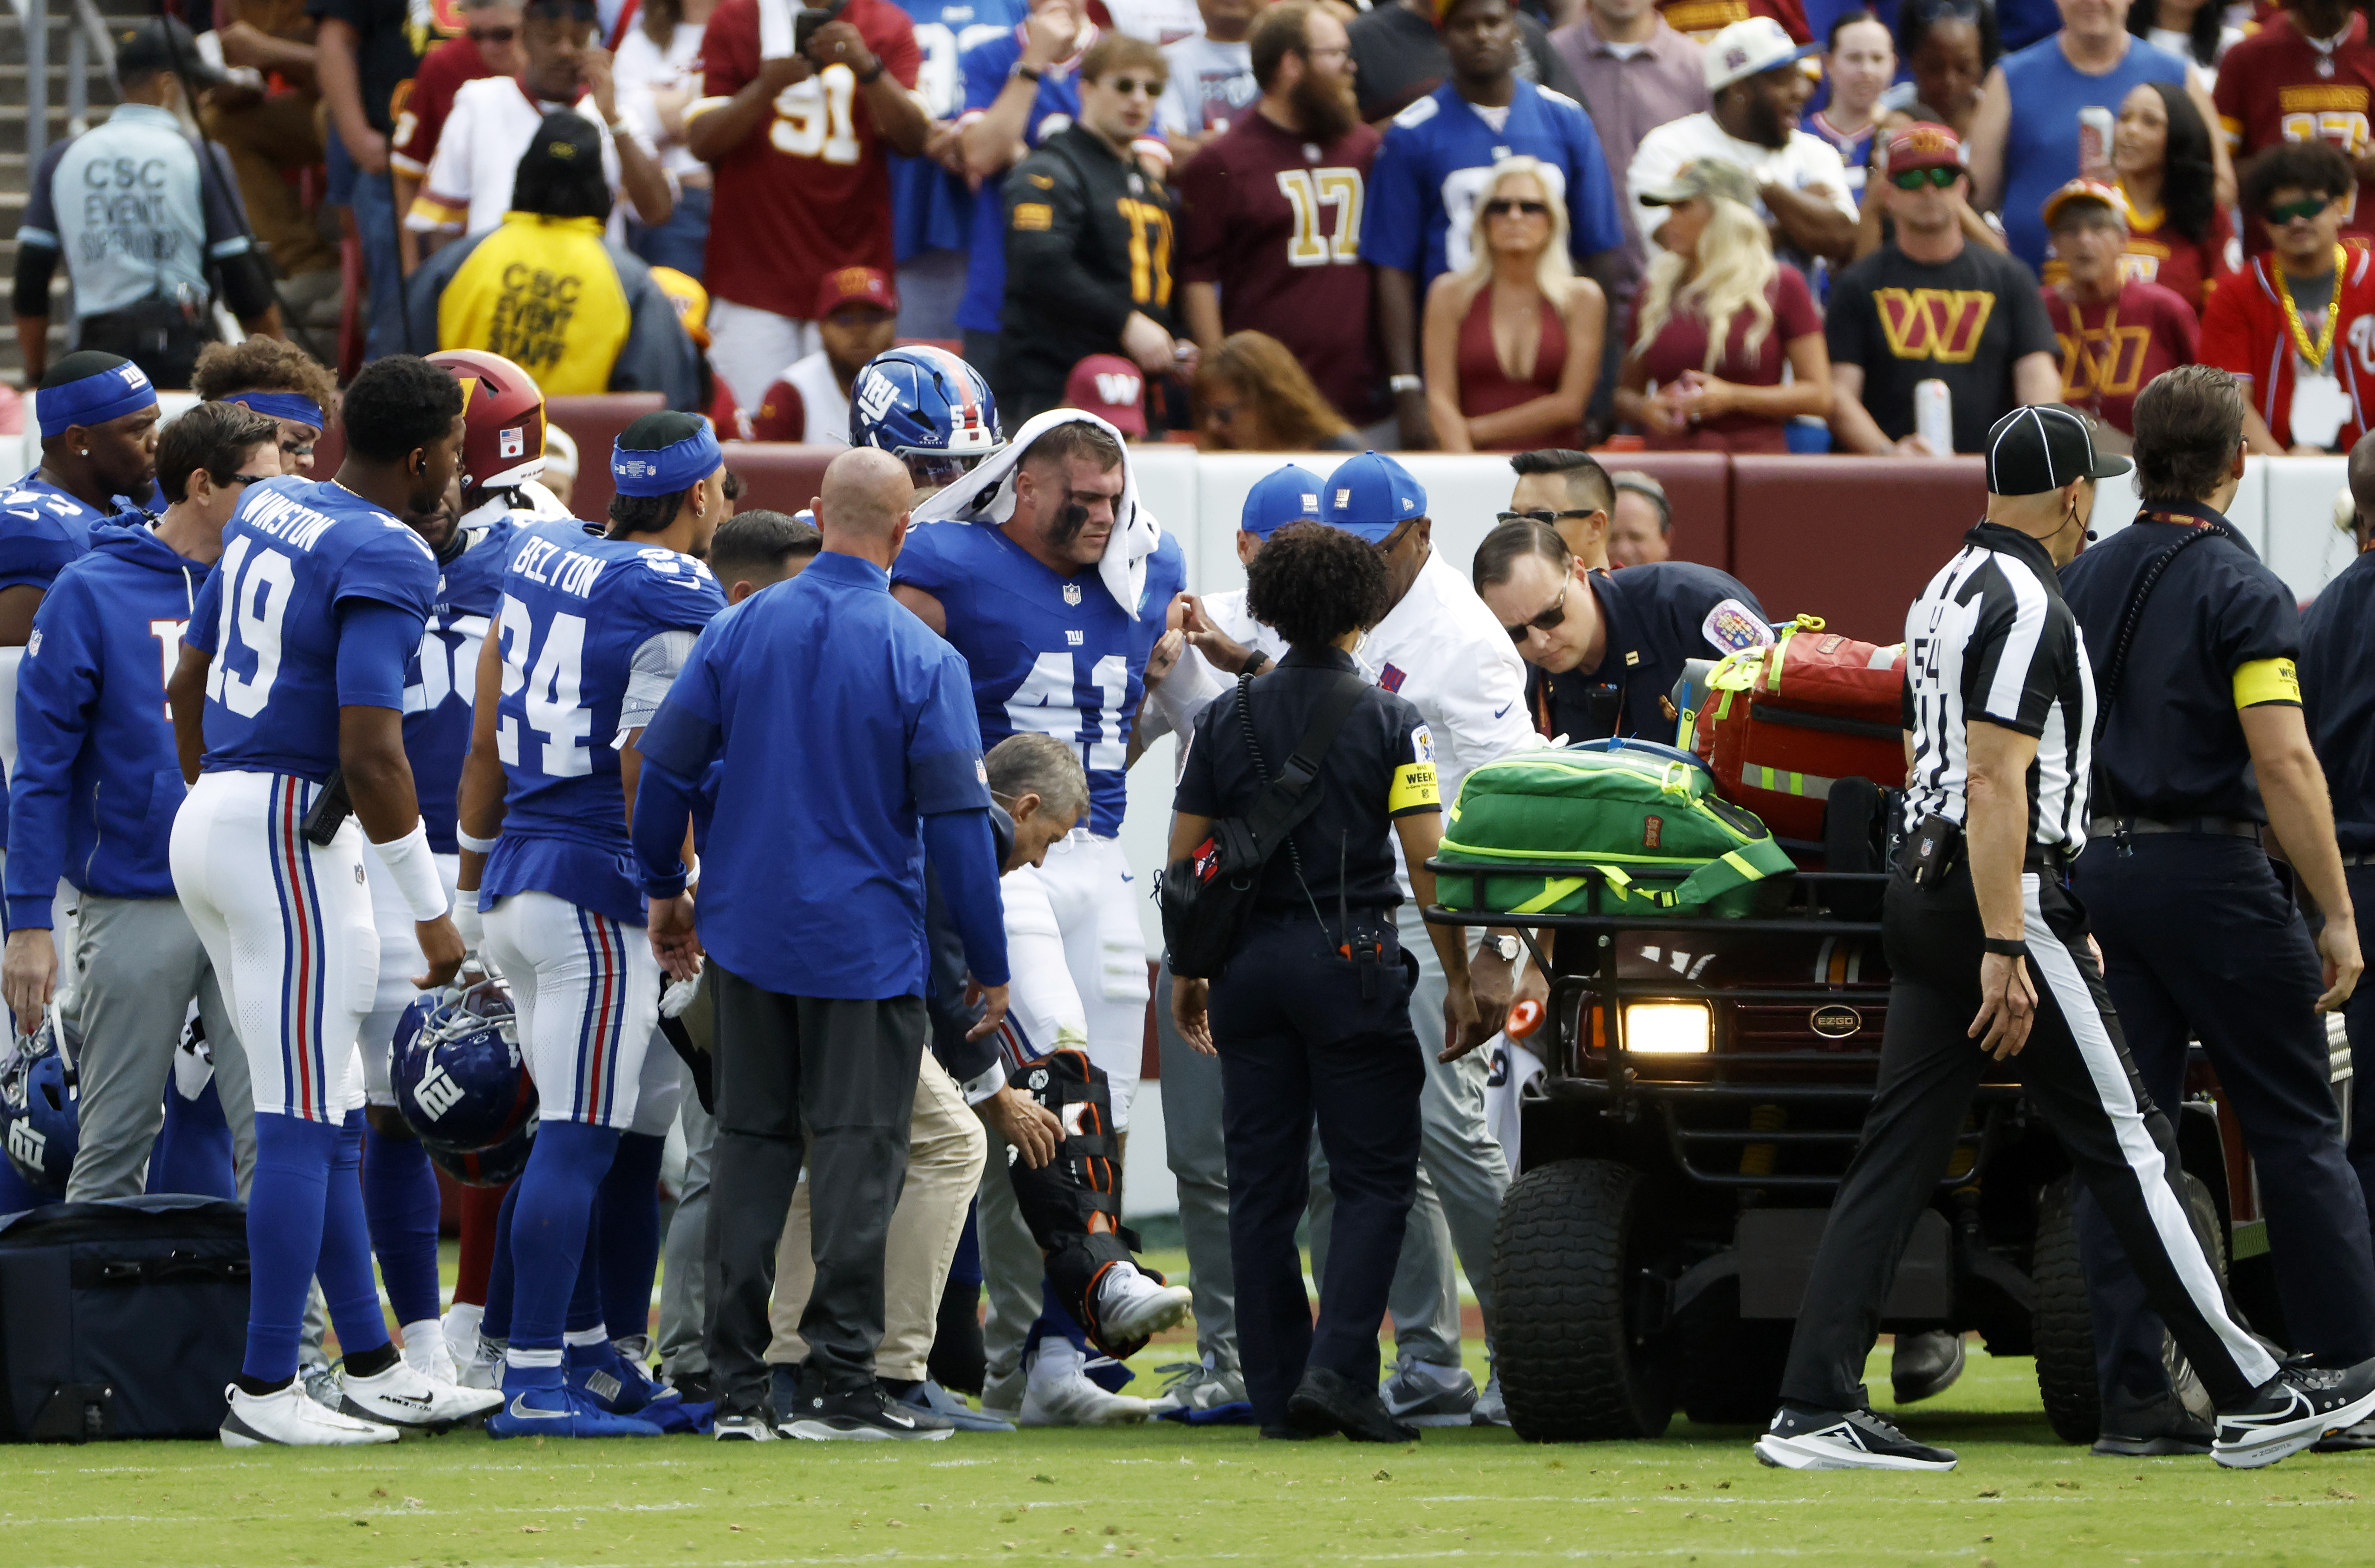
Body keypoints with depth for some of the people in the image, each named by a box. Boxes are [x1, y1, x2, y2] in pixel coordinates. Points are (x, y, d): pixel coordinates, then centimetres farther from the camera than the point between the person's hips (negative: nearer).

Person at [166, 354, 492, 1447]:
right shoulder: (387, 560, -14)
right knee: (304, 1122, -5)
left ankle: (372, 1368, 19)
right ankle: (265, 1391, -4)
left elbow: (188, 687, 20)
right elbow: (370, 752, -21)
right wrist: (430, 910, -14)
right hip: (292, 834, -9)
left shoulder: (265, 510, 12)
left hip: (212, 817, 9)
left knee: (326, 1118, 14)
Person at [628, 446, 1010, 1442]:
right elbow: (957, 822, -10)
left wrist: (664, 890, 19)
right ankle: (839, 1385, -4)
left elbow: (666, 766, 4)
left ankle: (737, 1385, 9)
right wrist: (989, 966, -3)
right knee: (856, 1154, 0)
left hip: (747, 937, 4)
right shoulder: (923, 661, -11)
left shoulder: (739, 632, 0)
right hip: (866, 945, -4)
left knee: (750, 1145, 10)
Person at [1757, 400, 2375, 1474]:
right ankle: (2252, 1396, -1)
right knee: (2127, 1139, -5)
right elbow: (1997, 783, -21)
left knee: (1899, 1147, 4)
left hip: (1922, 895, 9)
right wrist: (2006, 953, -25)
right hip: (2006, 897, -9)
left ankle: (1815, 1411, -3)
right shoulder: (2029, 606, -14)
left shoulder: (1949, 591, 17)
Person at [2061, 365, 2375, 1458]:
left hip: (2100, 869, 6)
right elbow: (2283, 762, -18)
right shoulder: (2240, 589, -10)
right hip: (2211, 870, -6)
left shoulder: (2081, 583, 9)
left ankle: (2133, 1392, 1)